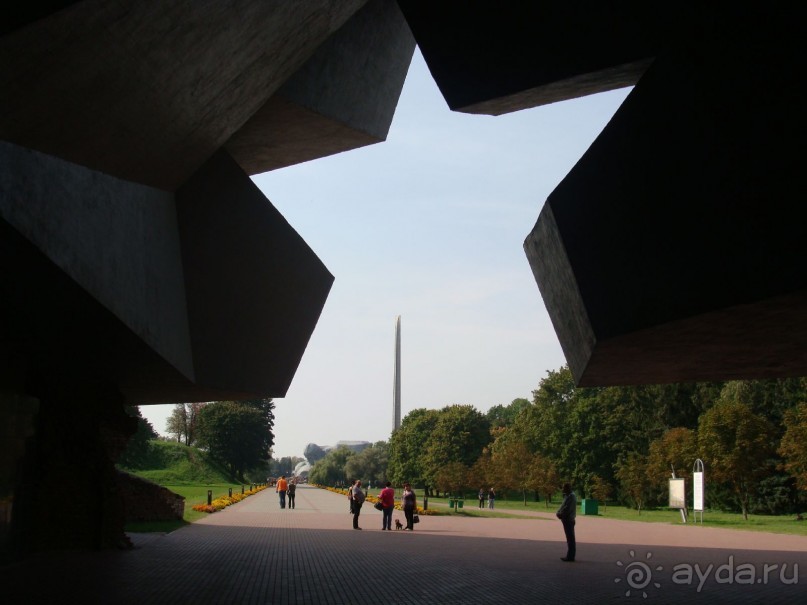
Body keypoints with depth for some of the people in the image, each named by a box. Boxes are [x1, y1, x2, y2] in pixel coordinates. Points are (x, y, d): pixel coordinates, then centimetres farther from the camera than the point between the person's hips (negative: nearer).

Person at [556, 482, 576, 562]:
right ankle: (570, 556, 19)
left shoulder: (571, 496, -14)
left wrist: (560, 514, -11)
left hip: (569, 520, -10)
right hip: (567, 520, 10)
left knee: (570, 538, -8)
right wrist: (558, 512, 1)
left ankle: (570, 557, -7)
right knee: (570, 538, 13)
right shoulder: (567, 496, 18)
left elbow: (567, 509, -21)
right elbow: (563, 506, 18)